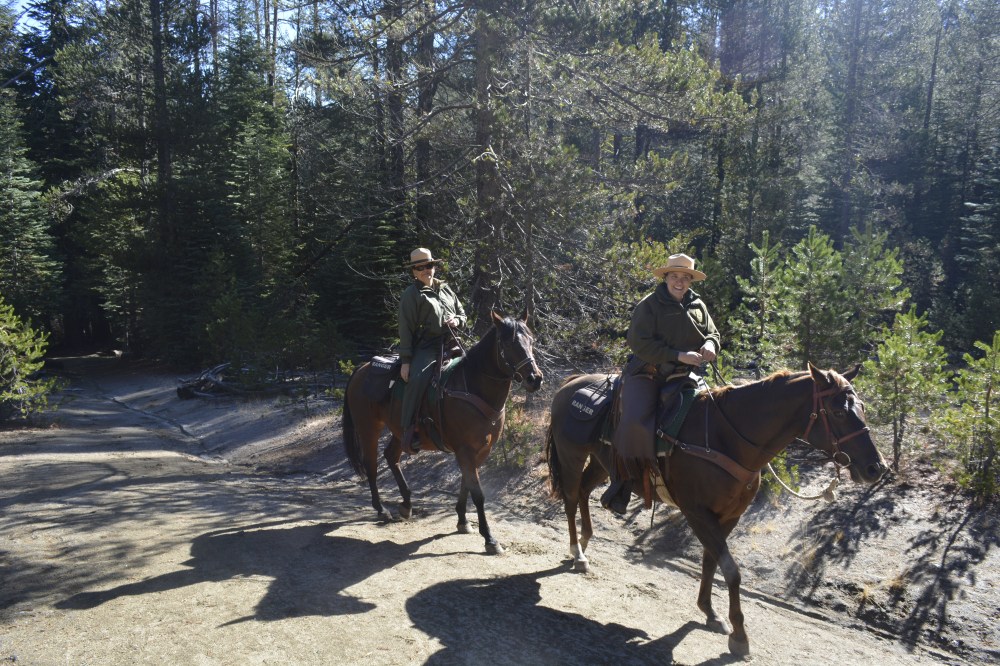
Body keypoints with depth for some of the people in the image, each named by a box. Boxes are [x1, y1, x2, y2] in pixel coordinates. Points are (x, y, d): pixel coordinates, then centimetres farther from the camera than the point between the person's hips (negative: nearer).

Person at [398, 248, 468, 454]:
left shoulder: (445, 289, 17)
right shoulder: (411, 295, 0)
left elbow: (462, 313, 25)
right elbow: (406, 329, -5)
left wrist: (457, 321, -2)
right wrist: (406, 361, -13)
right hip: (427, 346, -6)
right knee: (417, 379, -32)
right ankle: (409, 430, -26)